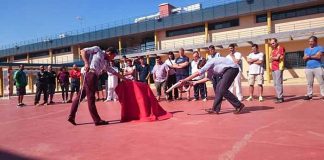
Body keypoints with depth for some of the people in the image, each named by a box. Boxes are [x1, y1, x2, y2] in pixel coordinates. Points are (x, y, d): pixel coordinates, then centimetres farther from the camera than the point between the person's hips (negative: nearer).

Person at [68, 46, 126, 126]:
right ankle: (97, 120, -1)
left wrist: (124, 78, 30)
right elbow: (83, 51, 0)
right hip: (90, 74, -9)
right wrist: (86, 63, -14)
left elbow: (113, 72, 30)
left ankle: (71, 116, 17)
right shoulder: (97, 50, 7)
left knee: (80, 96, 10)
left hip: (94, 76, 9)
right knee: (91, 98, -4)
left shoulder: (105, 62, 26)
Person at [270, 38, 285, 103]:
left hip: (278, 68, -8)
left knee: (278, 83, -12)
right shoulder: (273, 50, 21)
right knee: (275, 84, 8)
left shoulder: (281, 48, -3)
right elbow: (271, 59, 17)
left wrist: (272, 57, 8)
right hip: (273, 68, 8)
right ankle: (278, 96, 14)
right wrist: (274, 58, -2)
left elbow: (277, 58, -10)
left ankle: (280, 98, -10)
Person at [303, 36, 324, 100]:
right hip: (308, 68, 5)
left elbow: (319, 56, -13)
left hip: (318, 67, -4)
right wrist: (314, 56, -8)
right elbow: (305, 59, 6)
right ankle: (309, 95, 13)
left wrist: (309, 56, -5)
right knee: (309, 83, 7)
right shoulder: (306, 50, 16)